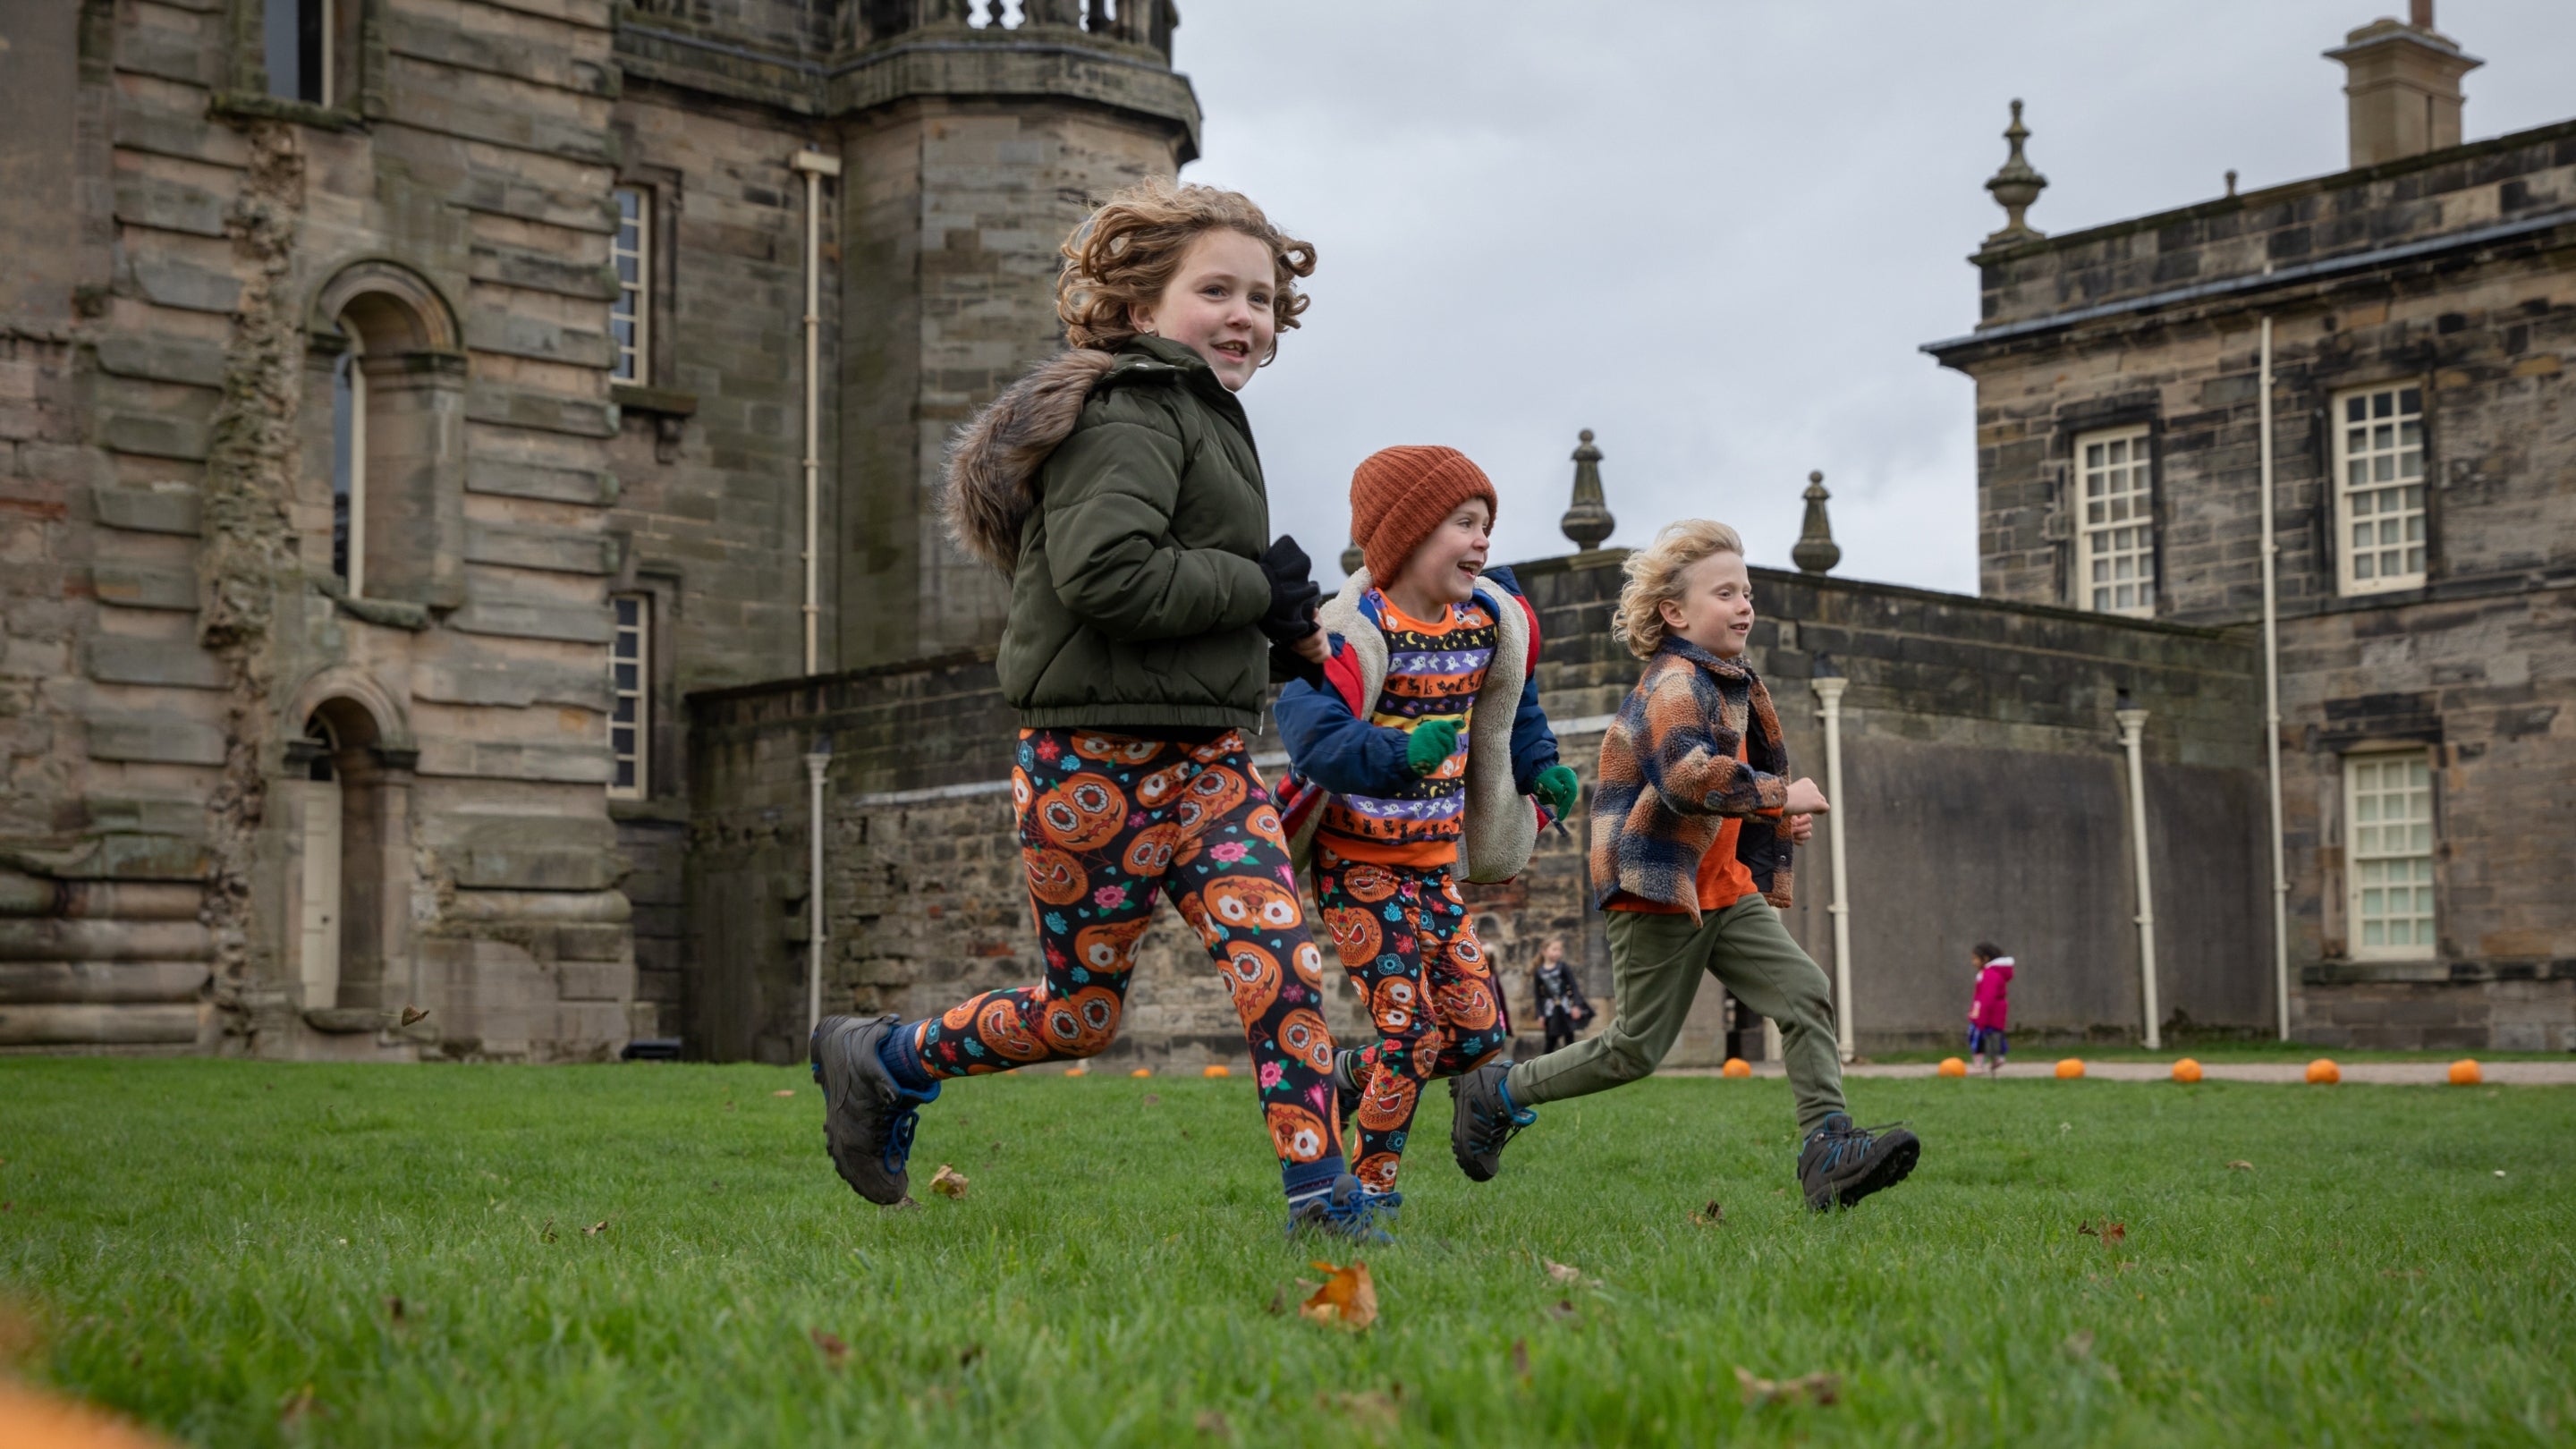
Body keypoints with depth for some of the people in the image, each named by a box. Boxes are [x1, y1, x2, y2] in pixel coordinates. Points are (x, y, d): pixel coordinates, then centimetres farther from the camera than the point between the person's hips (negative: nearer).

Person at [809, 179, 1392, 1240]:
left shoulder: (1202, 416, 19)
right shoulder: (1129, 414, -14)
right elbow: (1104, 570, -29)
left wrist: (1281, 631, 9)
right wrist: (1255, 589, -17)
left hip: (1206, 760, 9)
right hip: (1099, 764, -9)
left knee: (1282, 964, -8)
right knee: (1080, 1012, 5)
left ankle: (1322, 1197, -6)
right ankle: (879, 1061, 26)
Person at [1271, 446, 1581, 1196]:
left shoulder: (1489, 619, 4)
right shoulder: (1355, 630, -20)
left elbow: (1512, 697, 26)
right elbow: (1315, 734, -35)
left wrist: (1540, 767, 17)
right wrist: (1400, 754, -49)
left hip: (1436, 863, 7)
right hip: (1359, 863, -7)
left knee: (1480, 1032, 4)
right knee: (1412, 1030, -12)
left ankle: (1342, 1080, 28)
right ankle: (1371, 1189, 5)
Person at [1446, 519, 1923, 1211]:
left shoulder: (1732, 685, 15)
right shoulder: (1675, 684, -16)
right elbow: (1690, 776, -34)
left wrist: (1776, 820, 11)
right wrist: (1781, 795, -25)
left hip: (1723, 888, 9)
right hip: (1659, 890, -9)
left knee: (1806, 994, -7)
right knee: (1637, 1048, -1)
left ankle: (1828, 1146, -11)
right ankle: (1494, 1093, 15)